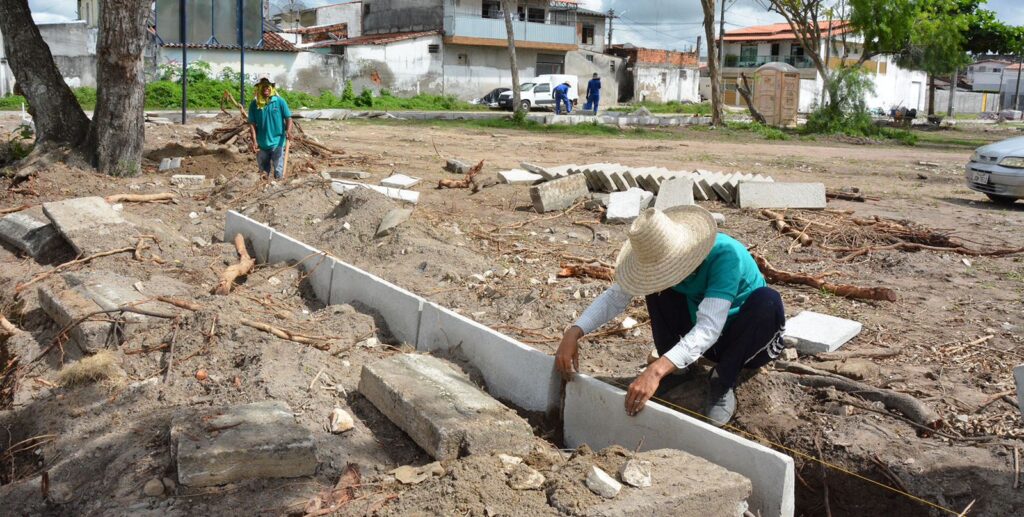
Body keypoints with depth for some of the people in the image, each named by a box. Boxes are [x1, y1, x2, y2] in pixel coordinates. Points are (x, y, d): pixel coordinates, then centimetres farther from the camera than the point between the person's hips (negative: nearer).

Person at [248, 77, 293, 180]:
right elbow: (252, 124, 0)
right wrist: (254, 141, -8)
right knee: (263, 170, 16)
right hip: (261, 143, 2)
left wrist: (288, 131, -22)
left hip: (277, 142, -2)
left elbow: (288, 117, -3)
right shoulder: (254, 104, -1)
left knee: (278, 171, 3)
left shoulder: (280, 101, -5)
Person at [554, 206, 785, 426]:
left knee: (768, 301, -36)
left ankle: (722, 383, -15)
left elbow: (709, 328, -44)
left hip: (747, 340, -3)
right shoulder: (661, 257, -19)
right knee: (658, 288, -18)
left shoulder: (726, 255, -35)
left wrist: (656, 371, -55)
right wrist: (573, 333, -31)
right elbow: (615, 296, -15)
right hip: (701, 338, 4)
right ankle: (678, 369, -4)